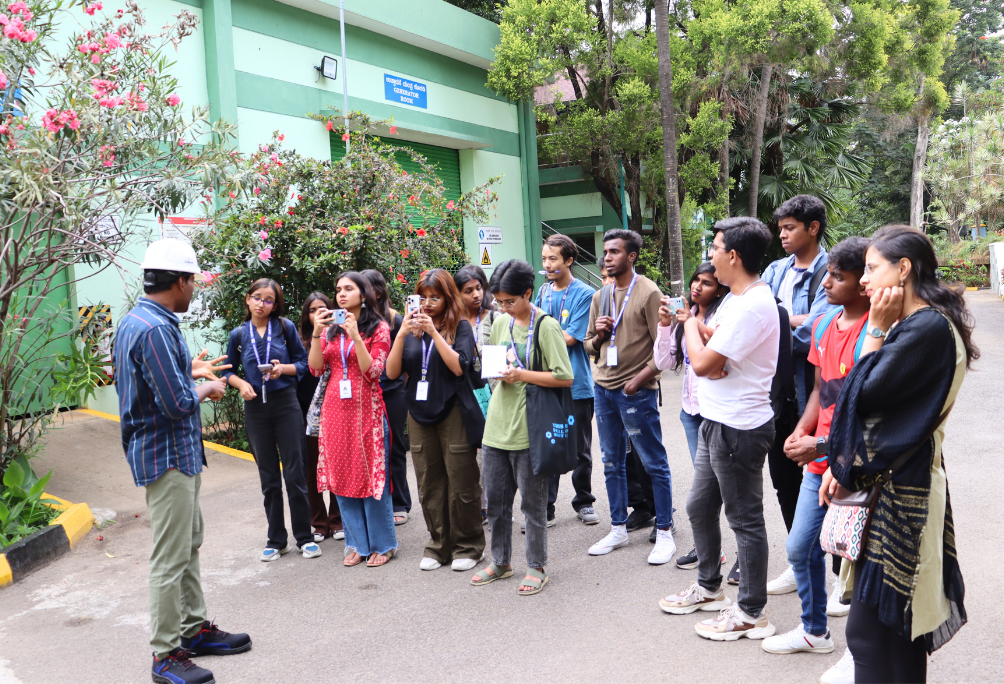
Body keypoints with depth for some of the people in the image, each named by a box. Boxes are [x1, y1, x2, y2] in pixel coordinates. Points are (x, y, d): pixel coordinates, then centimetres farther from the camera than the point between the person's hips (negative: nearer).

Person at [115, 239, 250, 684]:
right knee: (171, 558, -1)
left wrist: (191, 372, 15)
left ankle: (194, 628, 32)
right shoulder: (155, 329, -24)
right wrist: (207, 389, -9)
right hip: (167, 457, -11)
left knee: (189, 546, 20)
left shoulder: (135, 321, 10)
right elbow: (177, 404, -27)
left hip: (179, 453, 11)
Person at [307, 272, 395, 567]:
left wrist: (355, 335, -19)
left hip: (365, 408, -5)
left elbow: (372, 373, -11)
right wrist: (317, 333, -7)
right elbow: (316, 369, 3)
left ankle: (382, 544, 11)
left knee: (371, 474, -2)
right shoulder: (331, 329, 12)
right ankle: (357, 543, 18)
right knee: (343, 476, 7)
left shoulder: (378, 328, -1)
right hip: (335, 409, 5)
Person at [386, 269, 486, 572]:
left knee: (461, 483, 2)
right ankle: (439, 544, 23)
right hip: (419, 413, 4)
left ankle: (468, 546, 16)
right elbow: (392, 372, 0)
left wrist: (434, 332, -18)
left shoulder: (460, 327, -1)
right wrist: (402, 334, -12)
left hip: (454, 413, -4)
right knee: (429, 485, 9)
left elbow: (459, 366, -15)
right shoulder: (412, 328, 8)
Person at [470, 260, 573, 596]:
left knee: (532, 502, 4)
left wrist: (523, 374, -18)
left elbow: (564, 378, -14)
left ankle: (536, 567, 18)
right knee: (495, 498, 13)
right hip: (496, 425, 7)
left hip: (529, 427, -6)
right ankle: (500, 562, 29)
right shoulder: (501, 322, 11)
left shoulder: (546, 327, -10)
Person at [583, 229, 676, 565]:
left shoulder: (649, 293, -6)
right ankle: (618, 529, 24)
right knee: (613, 464, 13)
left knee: (655, 464, 1)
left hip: (636, 391, -6)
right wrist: (598, 335, -4)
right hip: (603, 389, 6)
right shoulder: (600, 297, 13)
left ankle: (664, 533, 10)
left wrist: (638, 380, -15)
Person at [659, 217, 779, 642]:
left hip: (738, 428, -10)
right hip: (716, 422, 10)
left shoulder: (752, 306, -22)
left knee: (745, 520, 2)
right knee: (699, 507, 20)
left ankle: (752, 613, 16)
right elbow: (711, 342, 12)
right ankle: (709, 587, 38)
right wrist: (708, 349, -11)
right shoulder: (738, 298, 11)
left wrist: (691, 325, -4)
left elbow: (702, 363, -22)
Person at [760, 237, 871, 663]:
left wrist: (821, 444, -19)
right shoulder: (823, 325, 6)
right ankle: (814, 632, 37)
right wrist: (801, 431, 1)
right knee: (800, 548, 16)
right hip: (818, 464, 8)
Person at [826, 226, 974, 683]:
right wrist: (843, 464, 12)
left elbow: (866, 396, -18)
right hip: (884, 479, 10)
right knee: (898, 627, 18)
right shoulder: (911, 324, 14)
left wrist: (877, 331, -9)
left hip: (899, 493, -10)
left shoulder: (930, 327, -17)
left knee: (870, 628, -4)